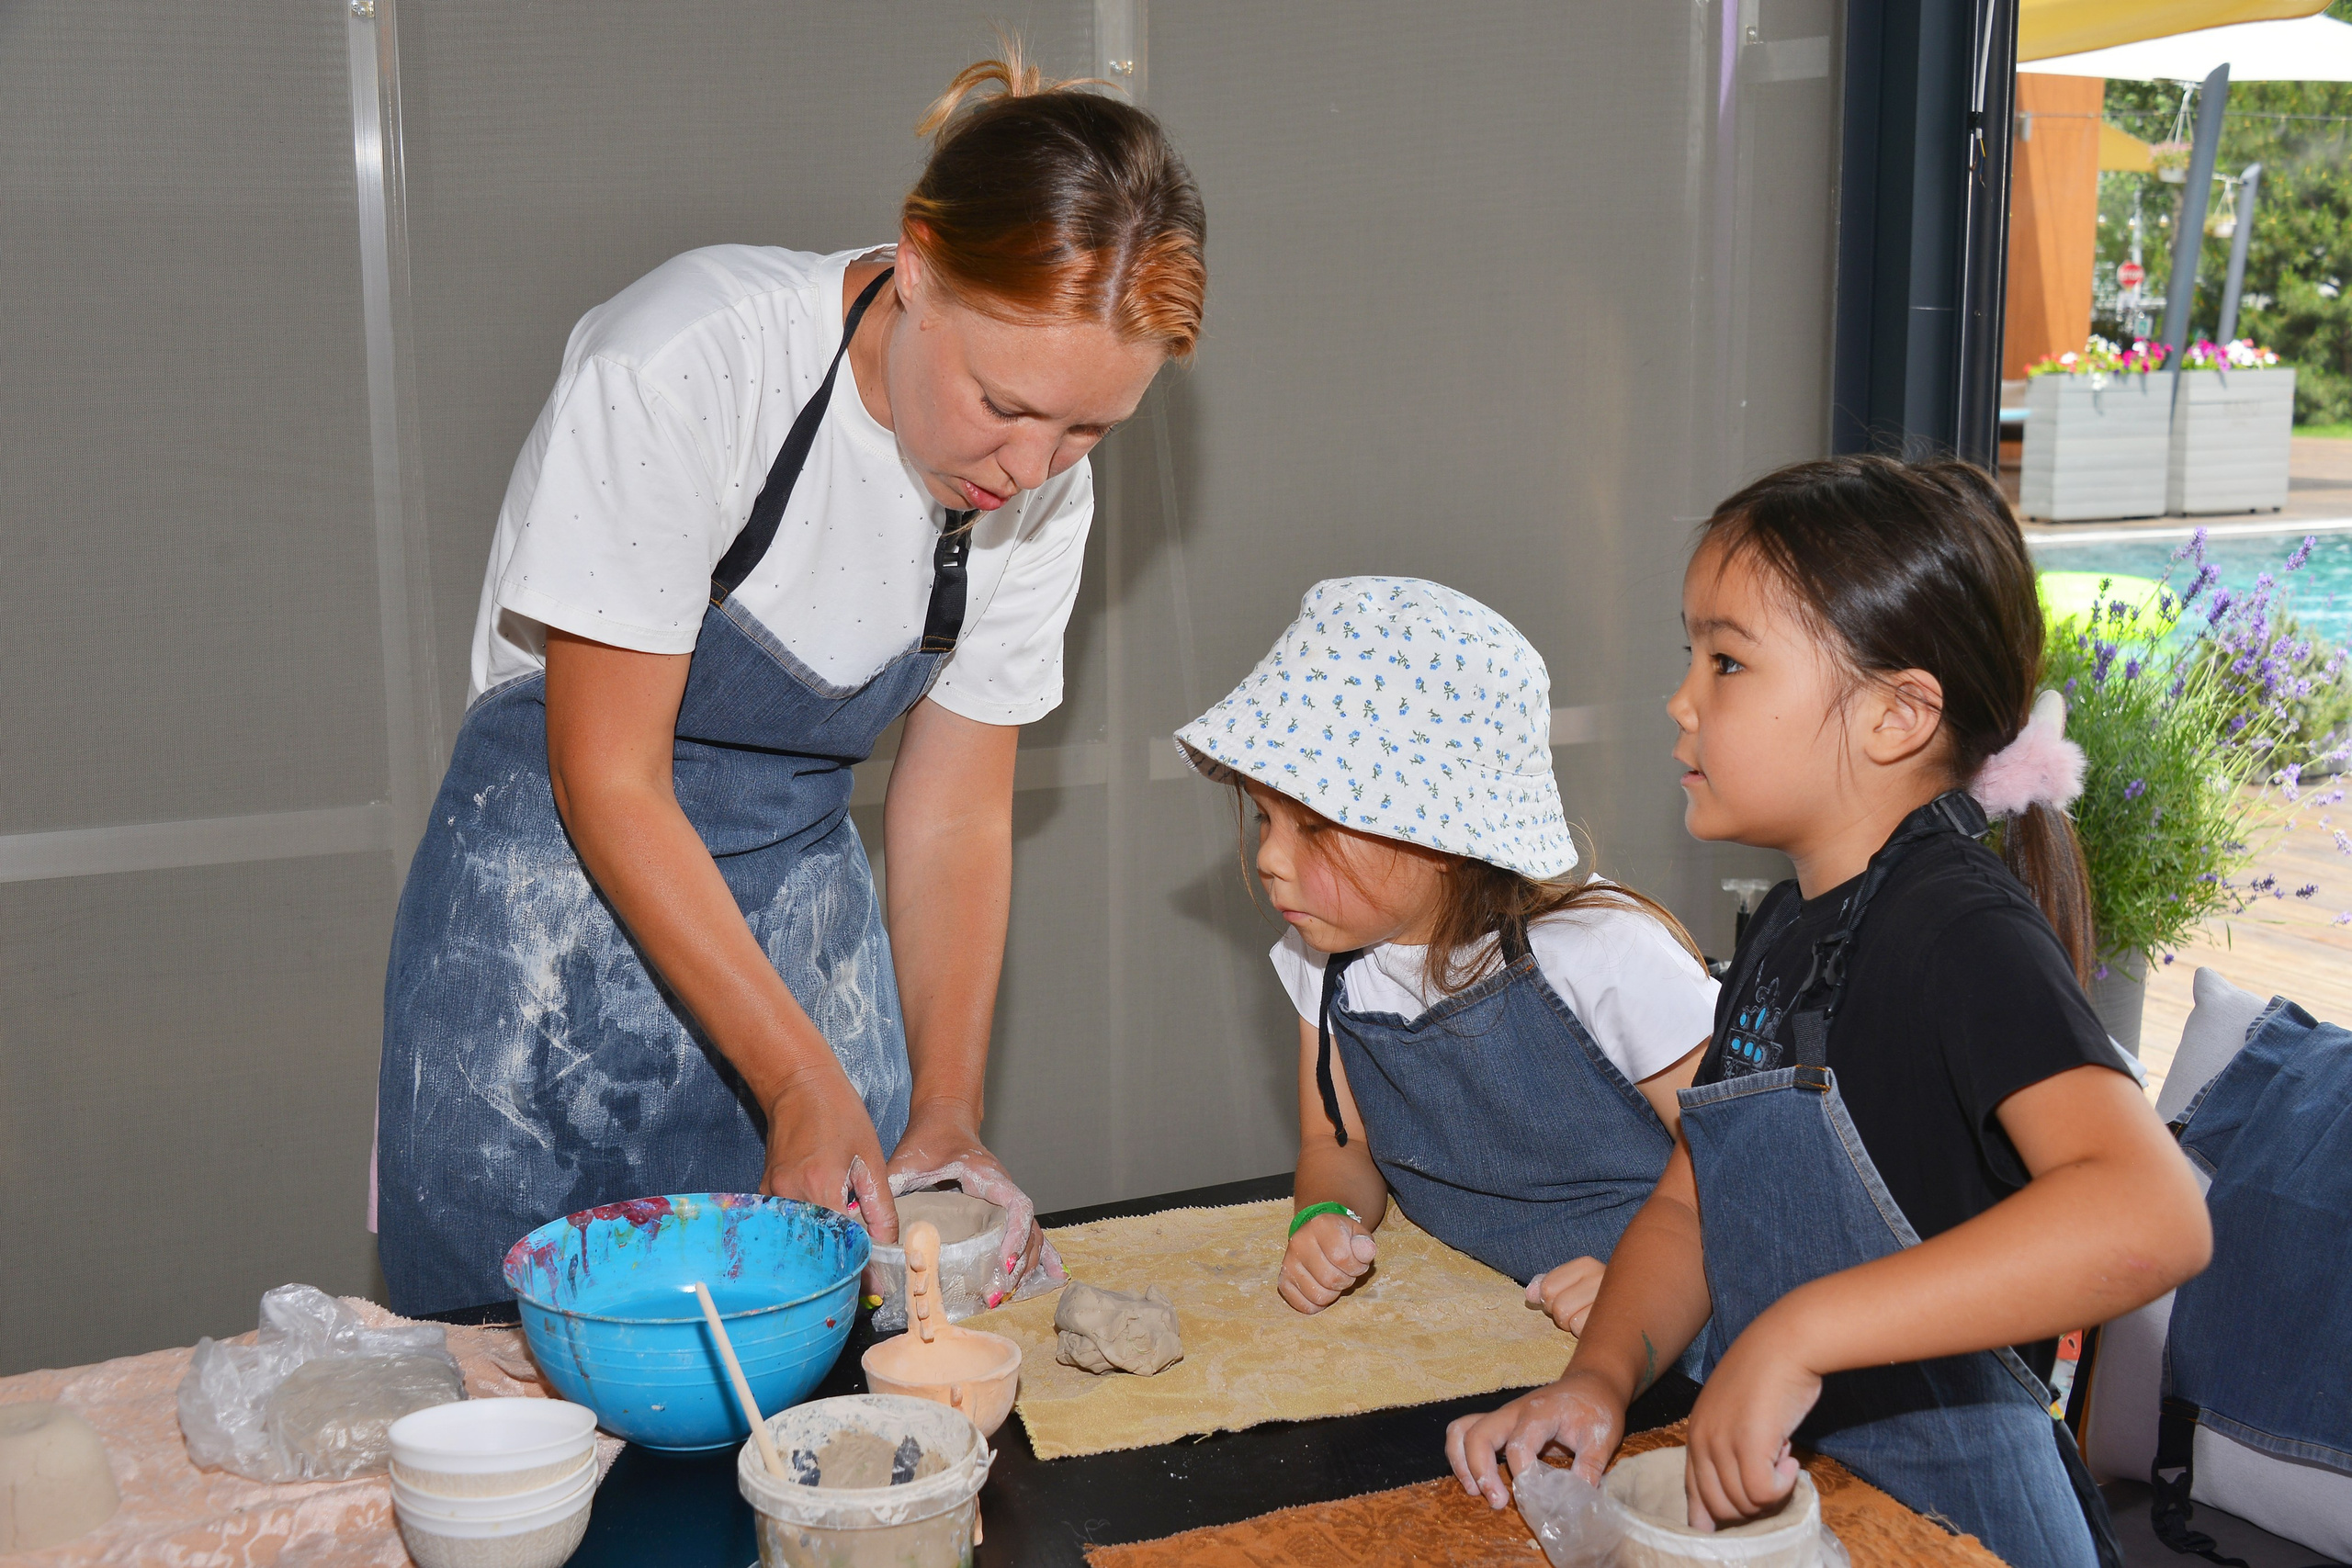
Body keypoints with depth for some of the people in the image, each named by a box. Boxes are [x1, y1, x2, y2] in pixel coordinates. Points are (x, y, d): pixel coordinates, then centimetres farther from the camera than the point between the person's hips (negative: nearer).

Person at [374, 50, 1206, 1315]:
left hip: (801, 911, 4)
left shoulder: (1042, 481, -9)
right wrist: (802, 1080, -21)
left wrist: (945, 1114, -9)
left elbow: (954, 813, 0)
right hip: (559, 903, -4)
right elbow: (608, 785, -21)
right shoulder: (689, 366, -25)